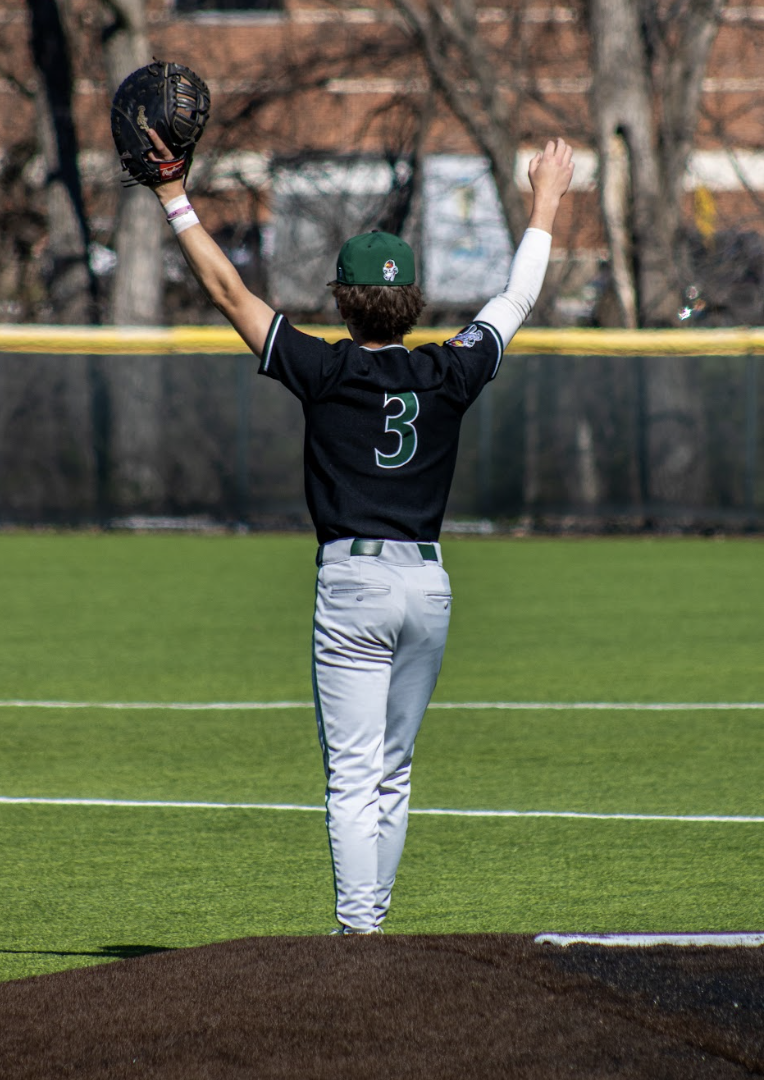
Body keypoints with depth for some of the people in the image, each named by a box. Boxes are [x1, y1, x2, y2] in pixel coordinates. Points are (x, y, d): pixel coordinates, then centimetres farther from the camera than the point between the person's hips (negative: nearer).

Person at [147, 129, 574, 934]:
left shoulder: (326, 371, -6)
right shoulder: (448, 376, 2)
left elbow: (228, 291, -3)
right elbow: (516, 300, 17)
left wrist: (175, 199, 2)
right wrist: (546, 200, 29)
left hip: (352, 582, -4)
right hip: (428, 582, 4)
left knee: (353, 777, -6)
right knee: (392, 774, 15)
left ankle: (357, 934, -15)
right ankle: (371, 922, 18)